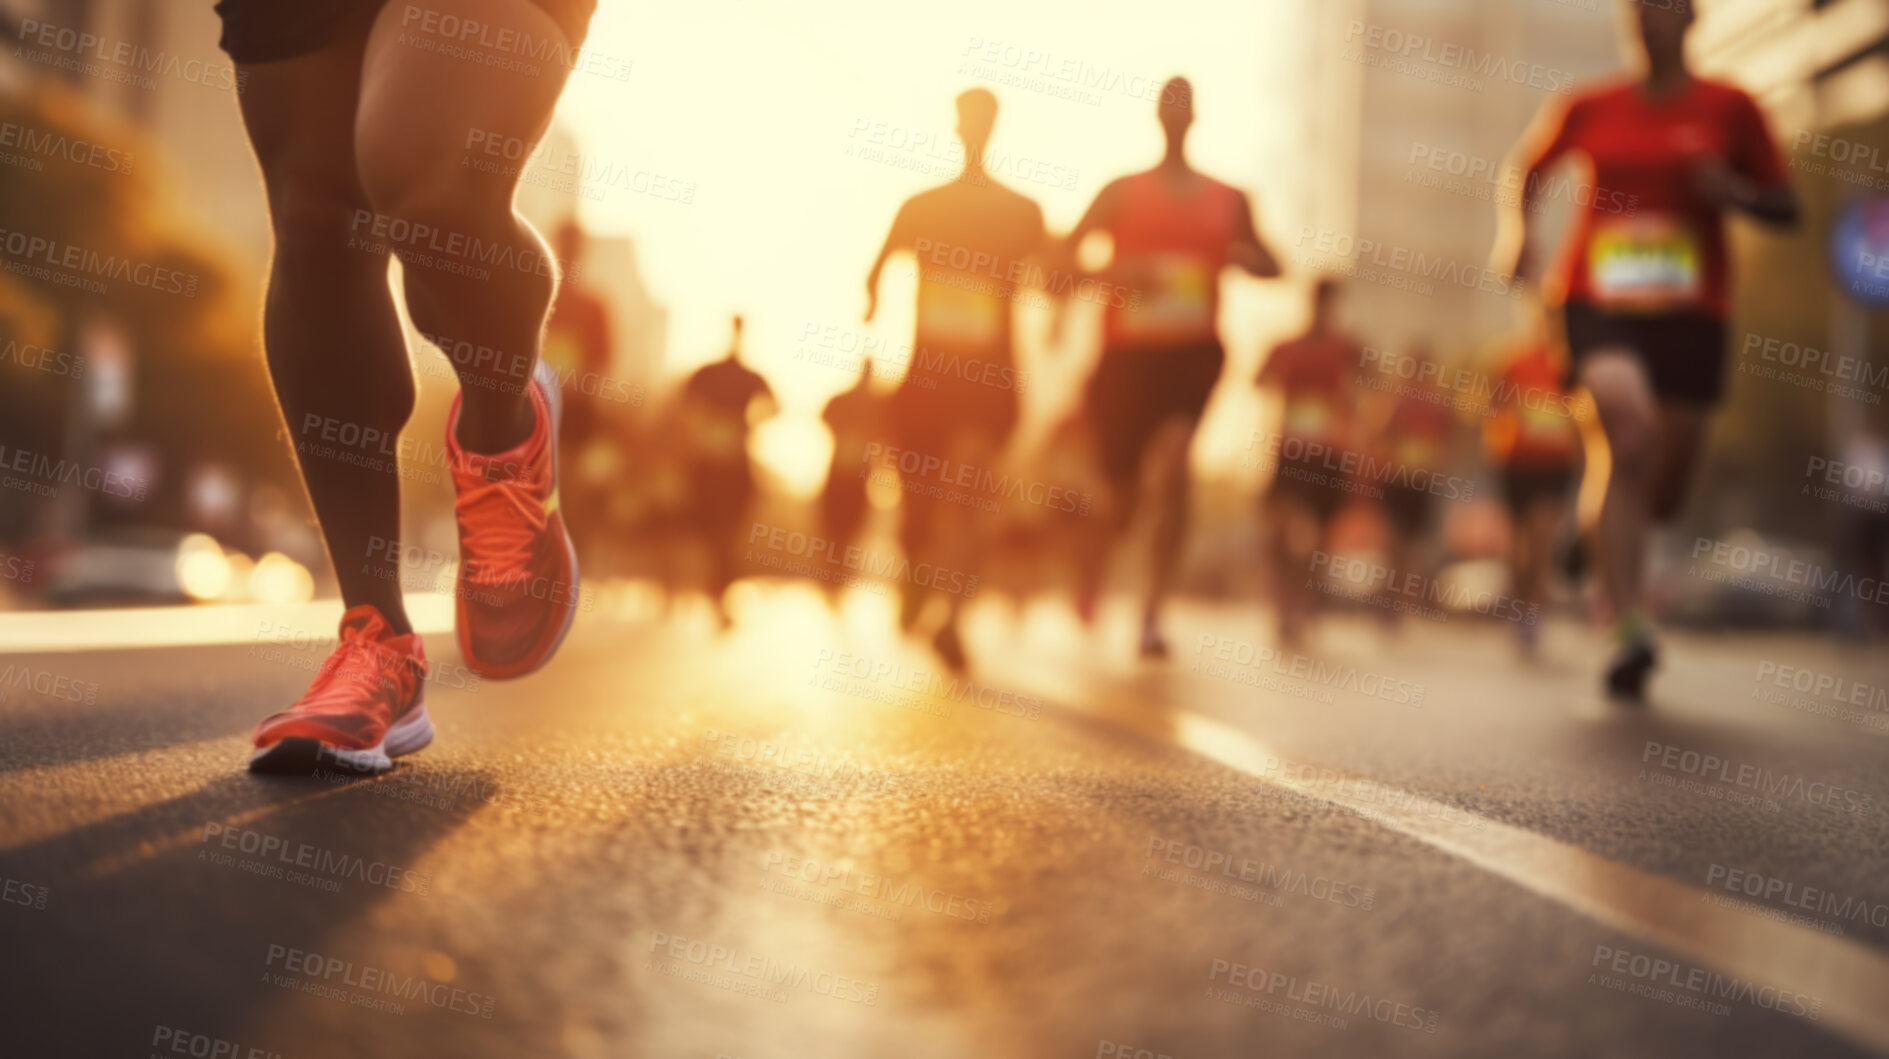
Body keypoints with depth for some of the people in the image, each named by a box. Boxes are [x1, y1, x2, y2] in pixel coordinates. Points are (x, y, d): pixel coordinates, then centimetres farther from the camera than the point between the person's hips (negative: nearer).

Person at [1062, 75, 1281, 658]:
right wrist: (1114, 272, -20)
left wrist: (1249, 259, -5)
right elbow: (1064, 257, -1)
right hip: (1128, 352, 0)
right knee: (1121, 489, 8)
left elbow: (1270, 266, 18)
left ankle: (1152, 610, -16)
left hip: (1192, 352, 1)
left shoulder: (1229, 200, 9)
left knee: (1175, 462, -22)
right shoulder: (1122, 191, 3)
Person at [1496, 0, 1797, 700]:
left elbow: (1785, 208, 9)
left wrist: (1732, 191, -11)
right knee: (1632, 433, -28)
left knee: (1667, 486, 6)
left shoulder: (1728, 107, 5)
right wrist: (1521, 230, 8)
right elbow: (1531, 167, 25)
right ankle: (1629, 629, -27)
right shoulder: (1591, 108, 7)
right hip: (1599, 302, -1)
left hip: (1690, 310, 2)